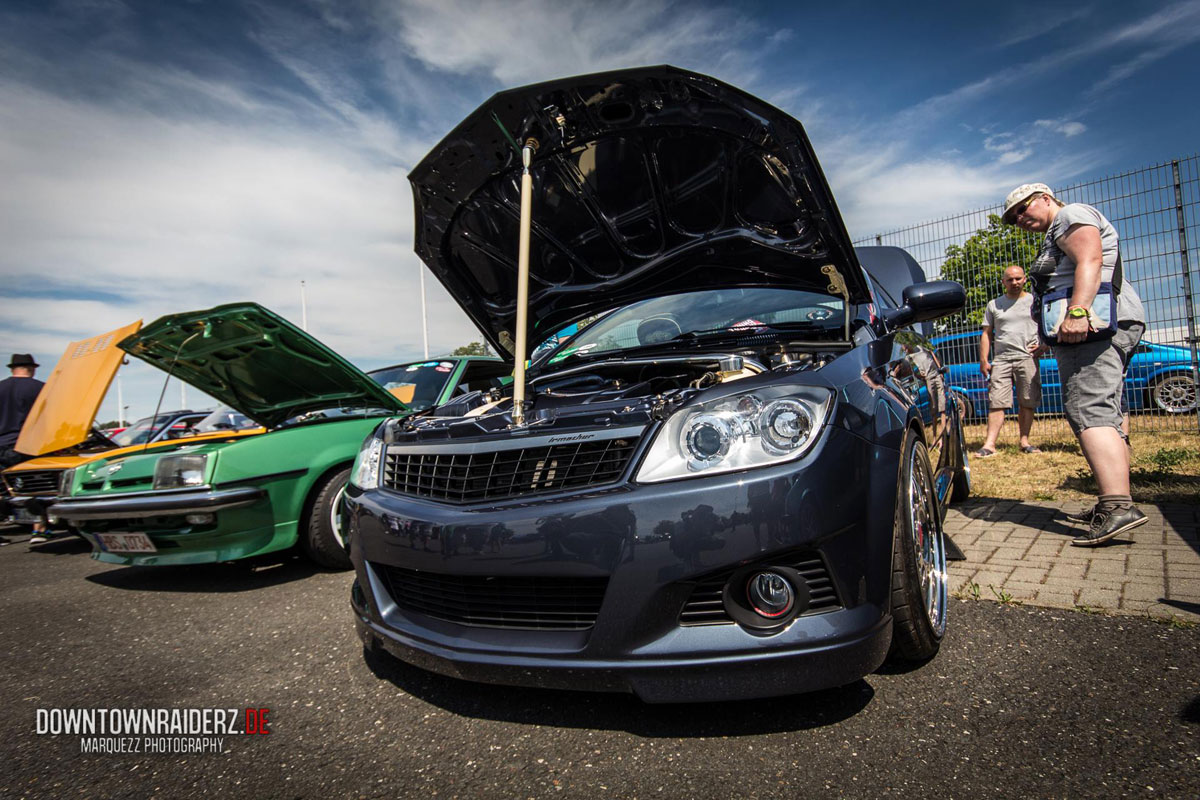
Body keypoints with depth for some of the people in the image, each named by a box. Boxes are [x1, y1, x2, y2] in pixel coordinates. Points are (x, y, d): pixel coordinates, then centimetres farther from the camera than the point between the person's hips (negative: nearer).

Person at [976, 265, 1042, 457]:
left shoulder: (1035, 301, 10)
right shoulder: (994, 305, 14)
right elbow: (987, 333, 13)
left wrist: (1043, 345, -6)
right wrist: (983, 360, 5)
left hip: (1027, 358, 0)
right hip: (1001, 359, 0)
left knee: (1027, 403, 1)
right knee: (997, 403, -7)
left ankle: (1024, 441, 11)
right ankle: (989, 444, -11)